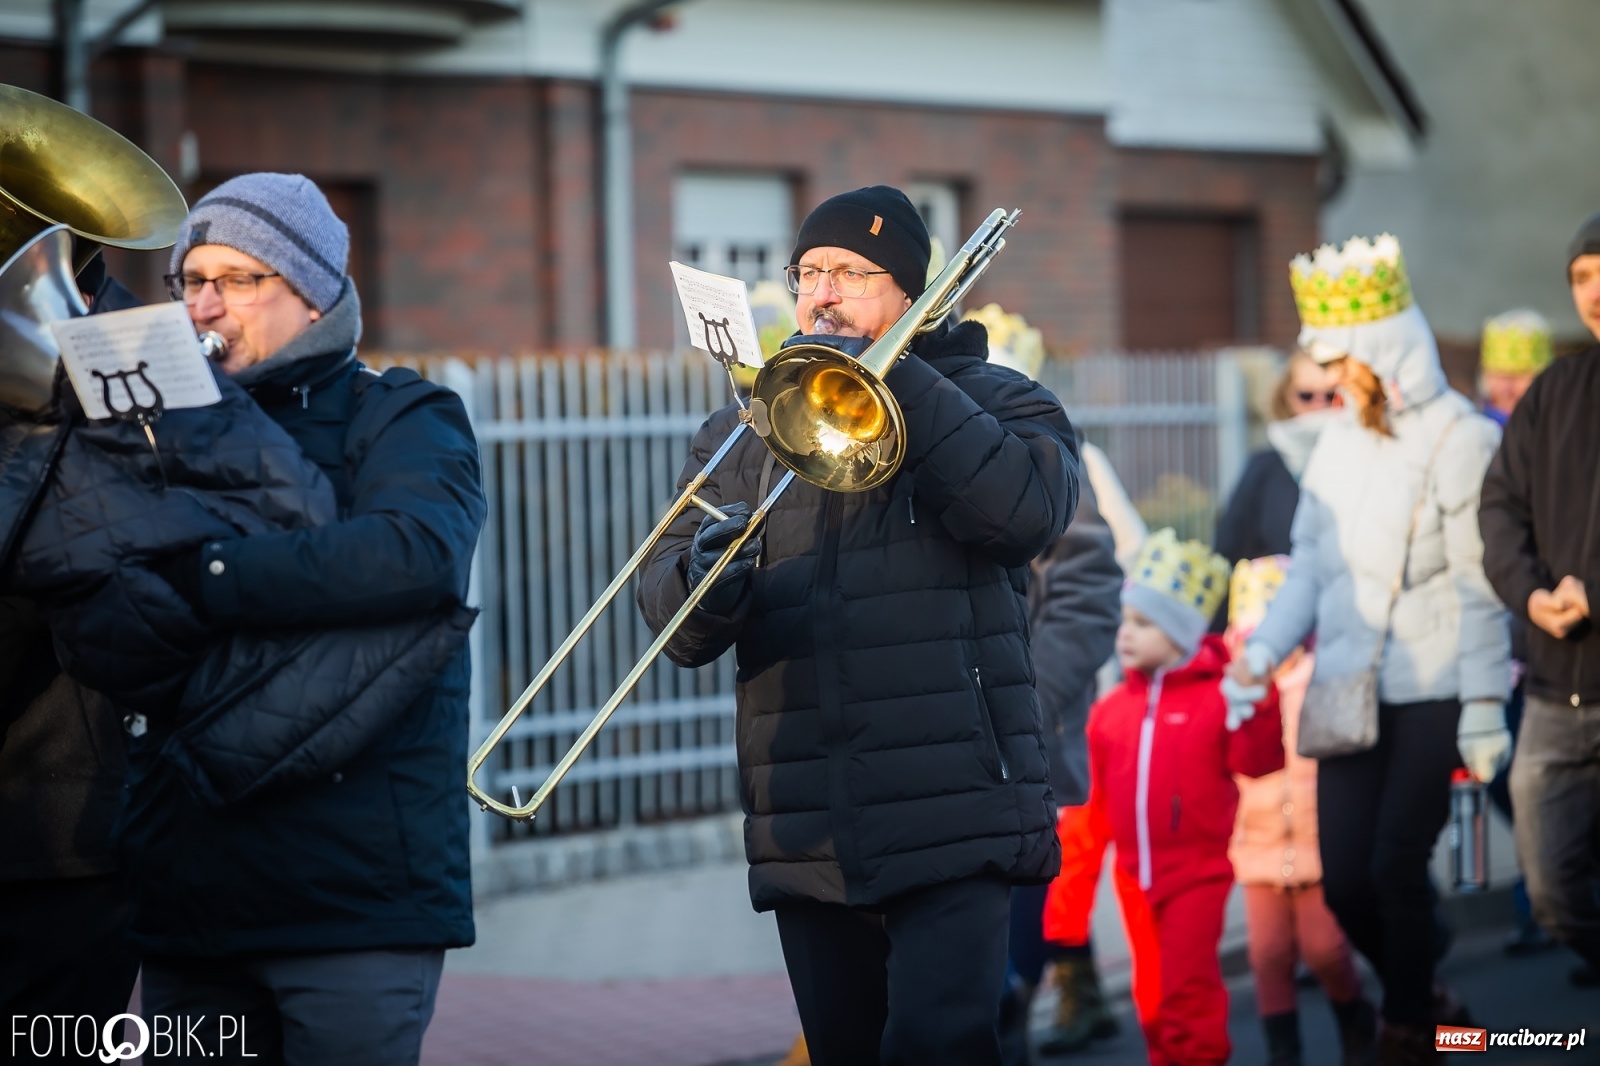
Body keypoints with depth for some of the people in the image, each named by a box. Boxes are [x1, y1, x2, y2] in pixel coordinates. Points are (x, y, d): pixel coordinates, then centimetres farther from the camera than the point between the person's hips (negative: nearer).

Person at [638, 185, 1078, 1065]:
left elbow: (1026, 511, -15)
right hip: (806, 836, 4)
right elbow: (672, 622, 5)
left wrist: (896, 377, -14)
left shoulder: (989, 399, 9)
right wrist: (707, 587, -20)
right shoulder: (739, 434, 17)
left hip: (951, 821, -4)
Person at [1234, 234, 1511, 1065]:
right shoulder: (1340, 443, 12)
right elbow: (1311, 563, 12)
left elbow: (1480, 586, -9)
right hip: (1352, 691, 6)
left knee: (1395, 864, -9)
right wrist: (1263, 649, -3)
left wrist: (1483, 706, -12)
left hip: (1432, 692, -6)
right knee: (1344, 879, 4)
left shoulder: (1460, 441, -7)